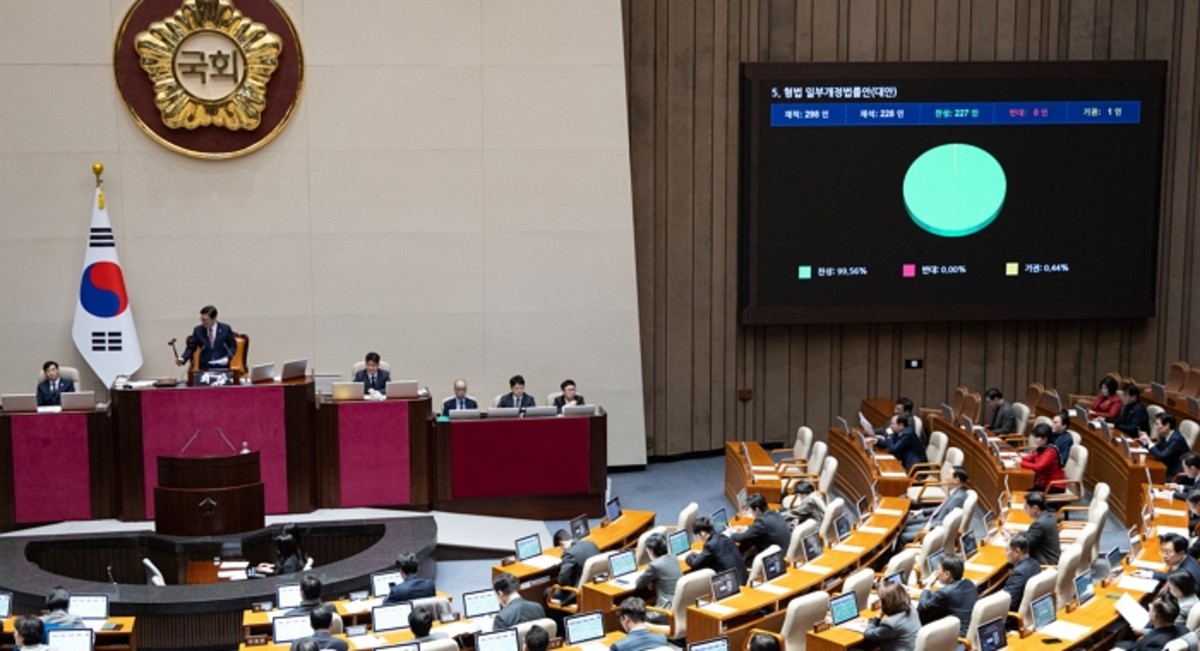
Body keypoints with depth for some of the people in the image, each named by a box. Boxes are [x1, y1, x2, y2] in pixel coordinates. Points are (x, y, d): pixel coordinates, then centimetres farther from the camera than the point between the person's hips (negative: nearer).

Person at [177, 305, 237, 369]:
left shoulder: (225, 329, 0)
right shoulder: (198, 330, 4)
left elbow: (233, 346, 6)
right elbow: (191, 347, 6)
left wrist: (227, 357, -12)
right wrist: (182, 359, -12)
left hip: (222, 367, -1)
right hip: (205, 368, 1)